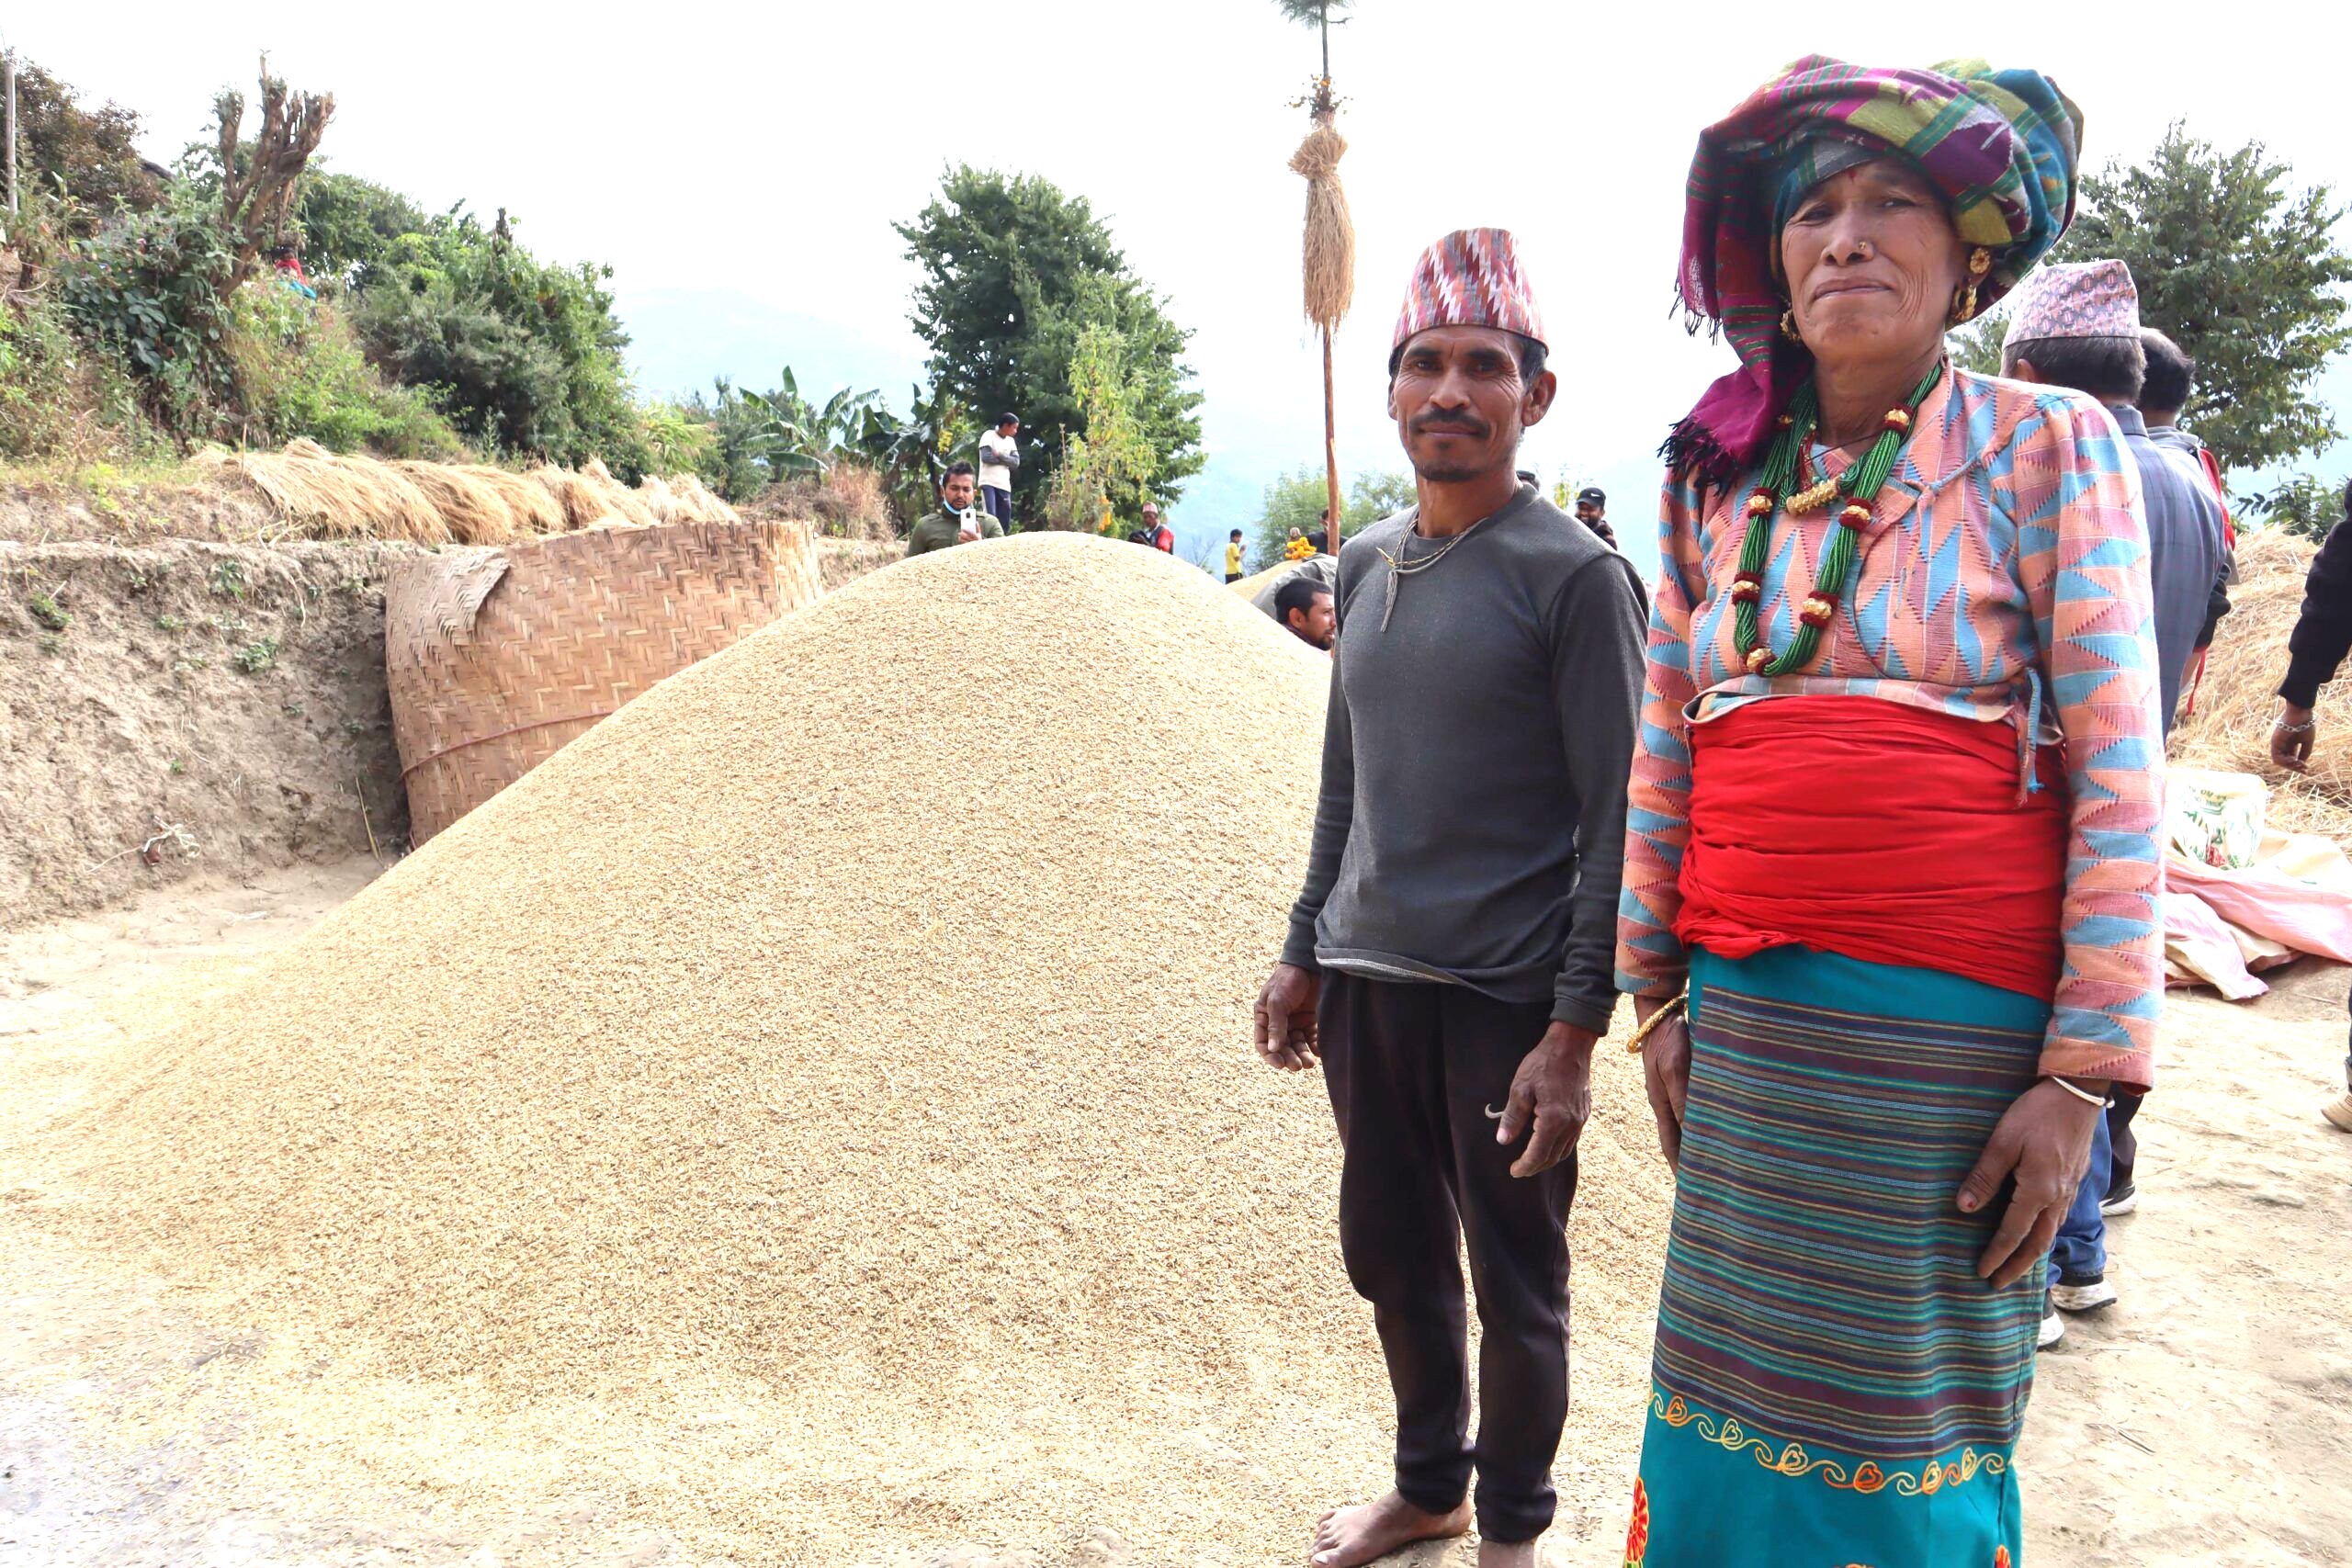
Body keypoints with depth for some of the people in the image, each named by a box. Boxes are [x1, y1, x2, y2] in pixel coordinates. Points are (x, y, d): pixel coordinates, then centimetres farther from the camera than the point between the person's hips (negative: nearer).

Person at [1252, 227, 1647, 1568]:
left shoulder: (1575, 576, -9)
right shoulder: (1367, 564, 10)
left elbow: (1617, 821, -11)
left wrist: (1576, 1031, -15)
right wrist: (1306, 954, 15)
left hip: (1507, 999, -6)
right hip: (1367, 983, 6)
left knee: (1517, 1286, 9)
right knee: (1391, 1258, 17)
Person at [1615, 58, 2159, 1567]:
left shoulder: (2048, 450, -2)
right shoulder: (1717, 479, 8)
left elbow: (2119, 775, -6)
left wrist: (2084, 1073, -10)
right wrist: (1661, 1001, 11)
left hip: (1954, 1031, -3)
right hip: (1746, 1020, 4)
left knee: (1909, 1437, 9)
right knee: (1731, 1410, 13)